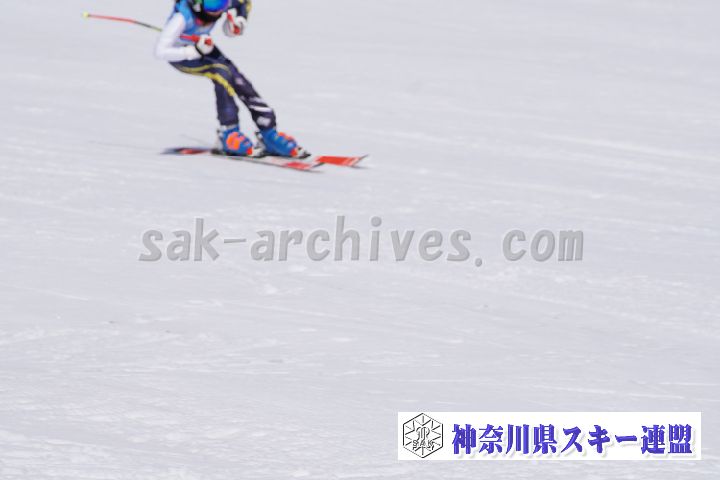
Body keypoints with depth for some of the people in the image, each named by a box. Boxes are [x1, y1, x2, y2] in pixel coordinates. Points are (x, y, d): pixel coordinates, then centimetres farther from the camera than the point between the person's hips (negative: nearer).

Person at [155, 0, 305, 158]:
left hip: (201, 45, 5)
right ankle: (229, 134, -22)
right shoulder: (183, 16, -39)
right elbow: (160, 51, -38)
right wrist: (194, 51, -45)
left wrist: (240, 19, -18)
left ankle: (269, 134, -1)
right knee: (222, 73, -28)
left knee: (240, 82, -9)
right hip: (179, 53, -5)